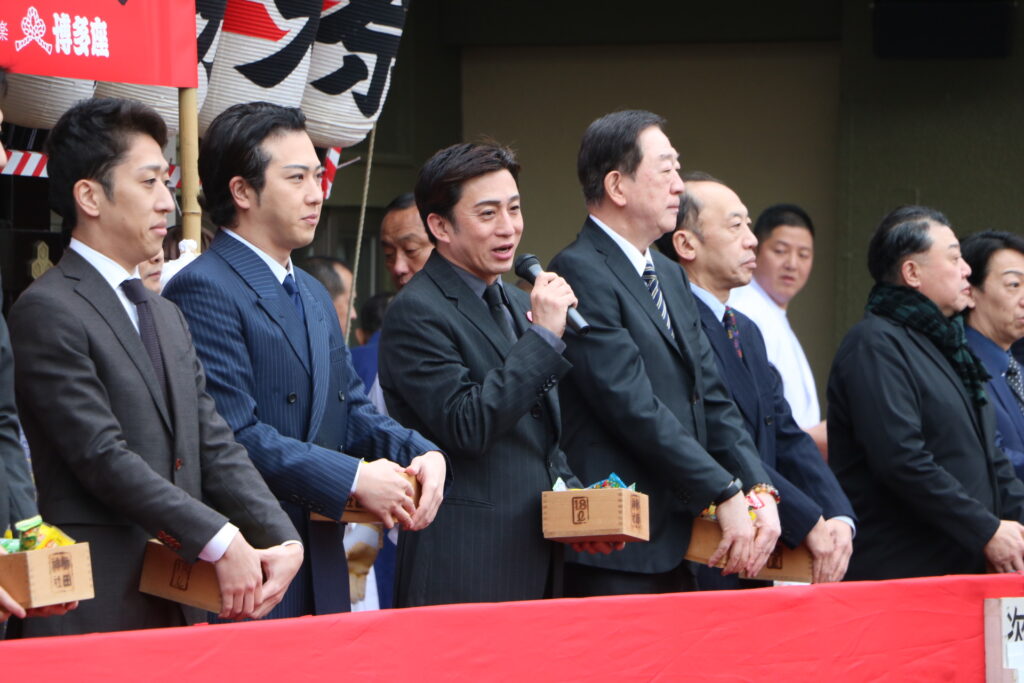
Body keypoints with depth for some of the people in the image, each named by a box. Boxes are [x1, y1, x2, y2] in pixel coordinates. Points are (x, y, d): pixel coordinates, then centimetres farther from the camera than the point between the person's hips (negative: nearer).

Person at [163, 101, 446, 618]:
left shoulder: (314, 297, 22)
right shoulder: (203, 290, -10)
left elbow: (349, 411, 21)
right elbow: (235, 434, -18)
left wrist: (420, 453, 0)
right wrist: (353, 479, -17)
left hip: (322, 570, 8)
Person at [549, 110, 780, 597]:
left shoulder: (671, 277, 20)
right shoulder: (580, 273, -11)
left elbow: (711, 397, 15)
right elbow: (634, 407, -17)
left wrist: (759, 490, -1)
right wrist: (726, 496, -15)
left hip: (677, 548, 9)